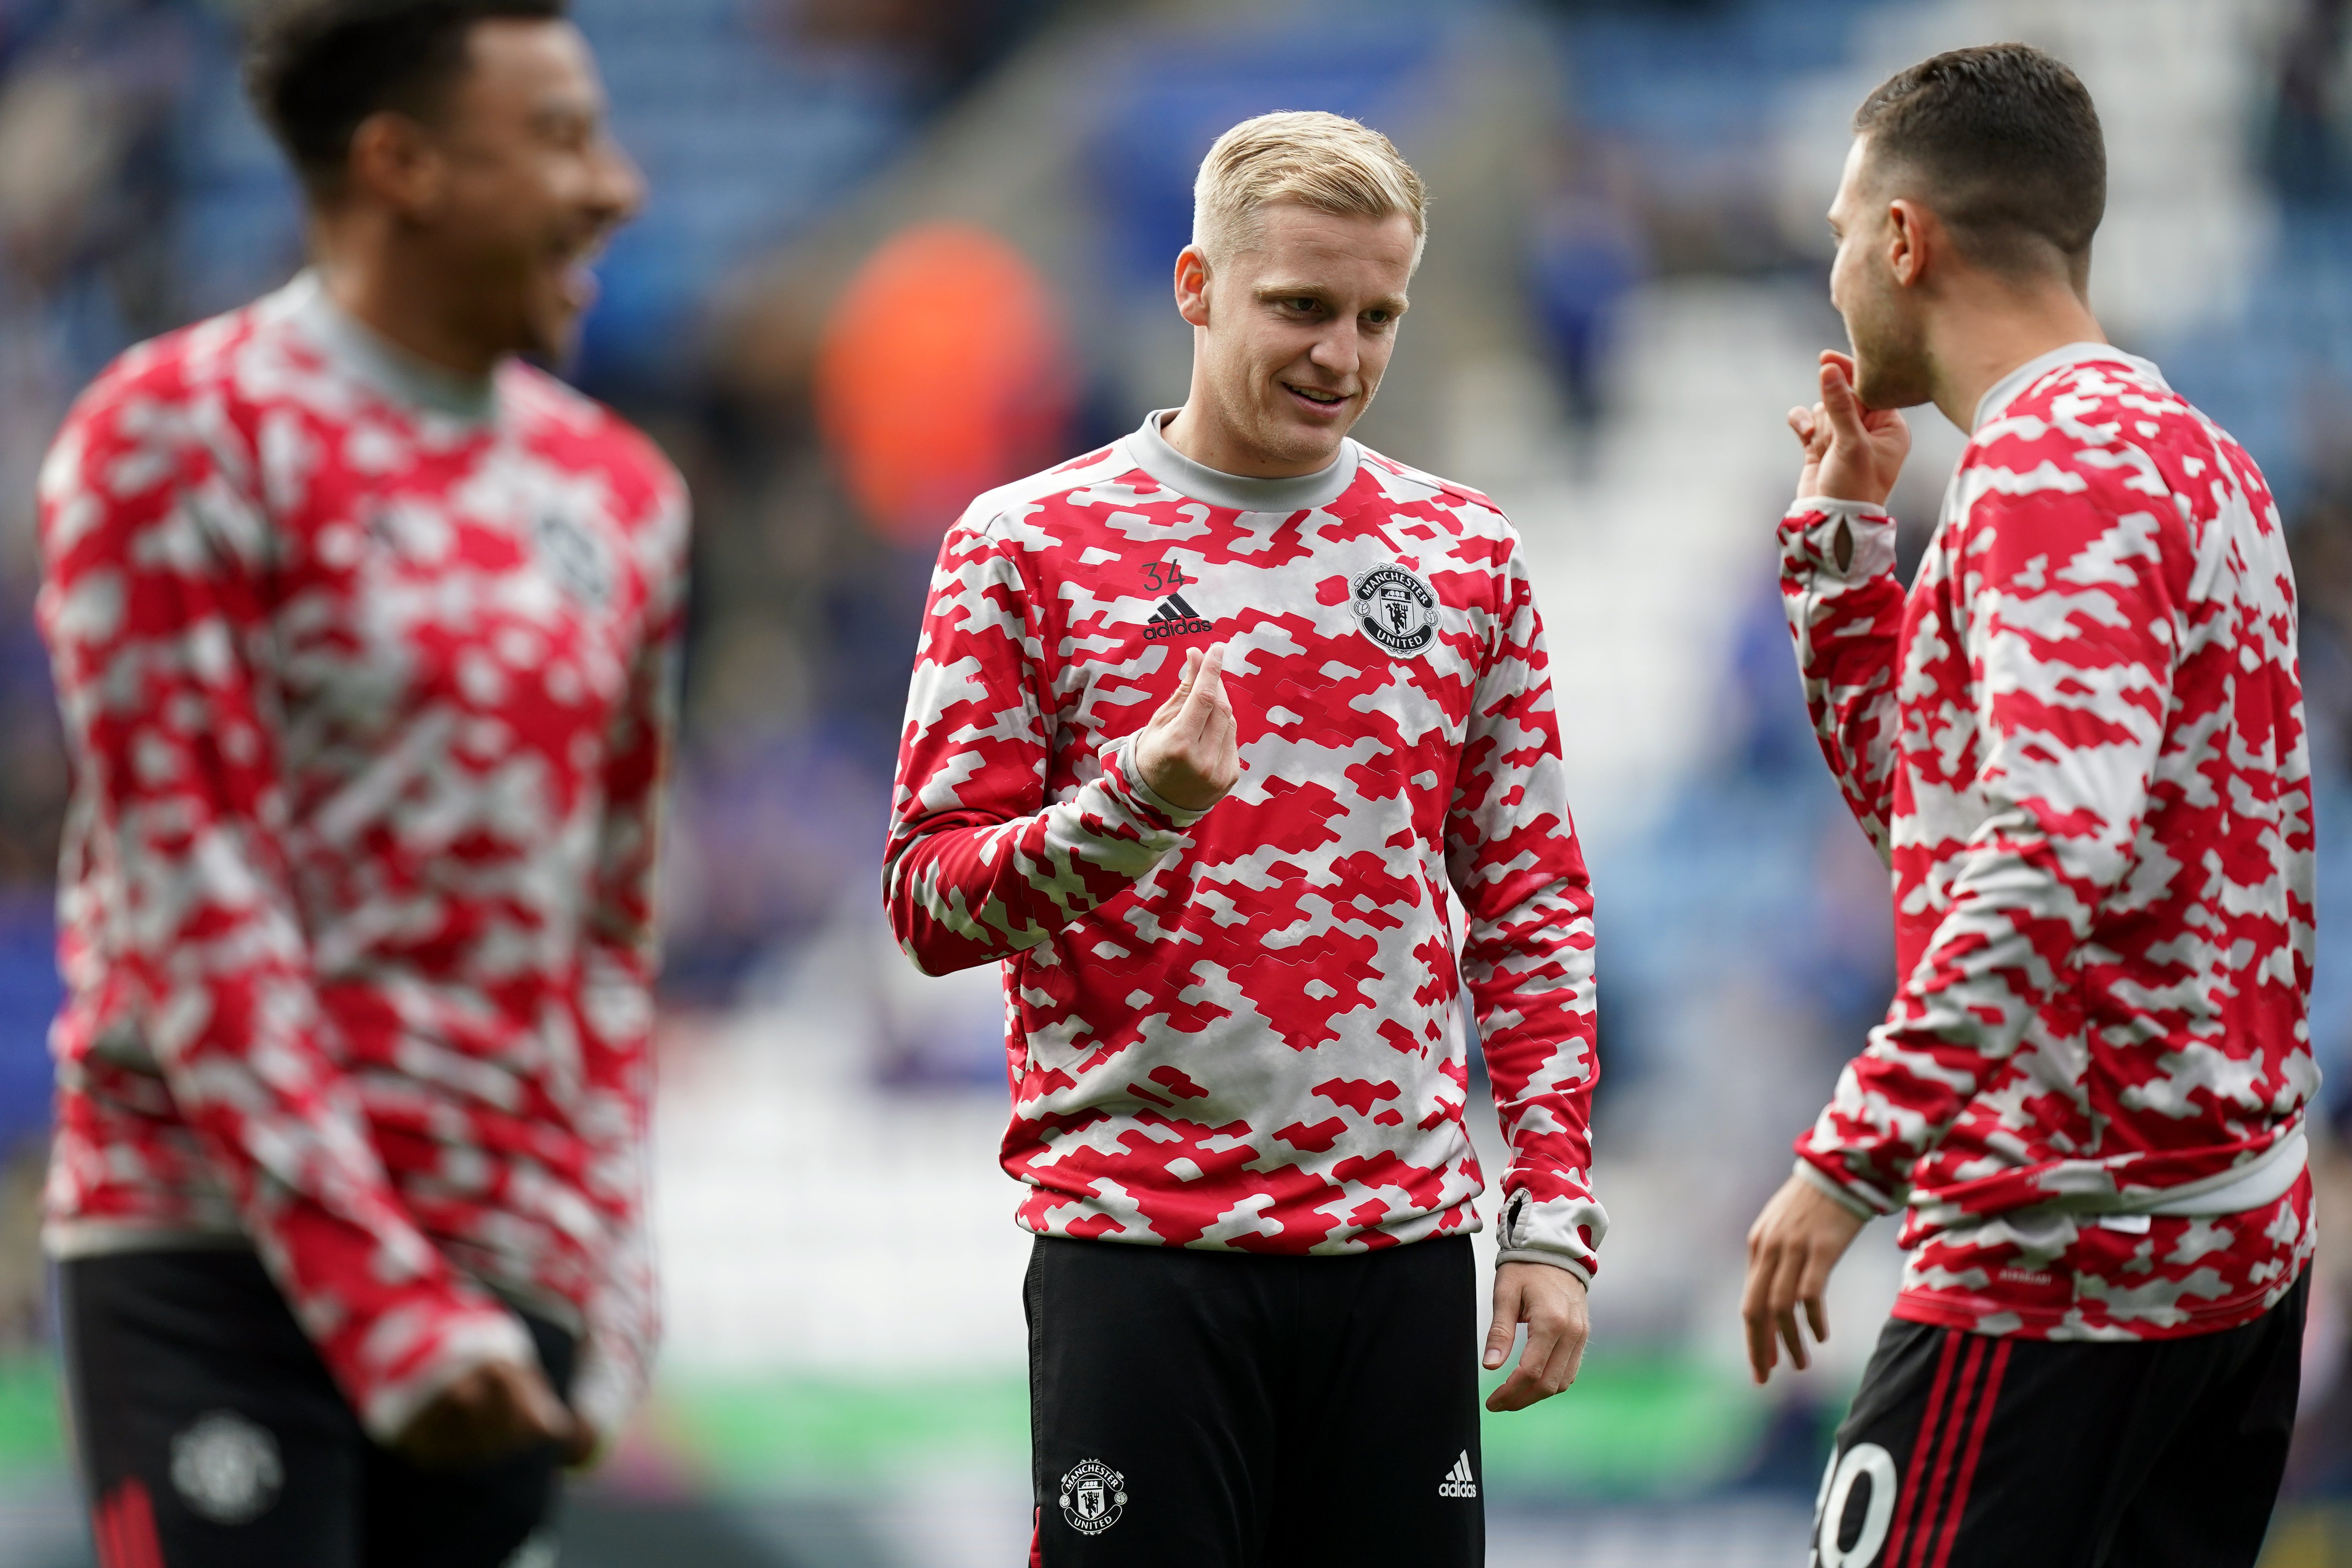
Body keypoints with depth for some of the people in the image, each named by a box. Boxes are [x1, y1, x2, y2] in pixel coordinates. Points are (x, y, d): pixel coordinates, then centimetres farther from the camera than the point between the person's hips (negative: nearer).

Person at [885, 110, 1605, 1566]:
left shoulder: (1465, 554, 10)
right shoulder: (1029, 546, 1)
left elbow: (1532, 903, 13)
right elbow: (929, 898, -1)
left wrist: (1554, 1209, 4)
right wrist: (1130, 810, -20)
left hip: (1402, 1234, 3)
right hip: (1135, 1237, -3)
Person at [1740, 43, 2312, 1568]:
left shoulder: (2057, 466, -13)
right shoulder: (2187, 452, 18)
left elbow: (2054, 851, -26)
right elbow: (1926, 798, 25)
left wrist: (1851, 1157, -27)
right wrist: (1846, 534, 19)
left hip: (2070, 1254, -10)